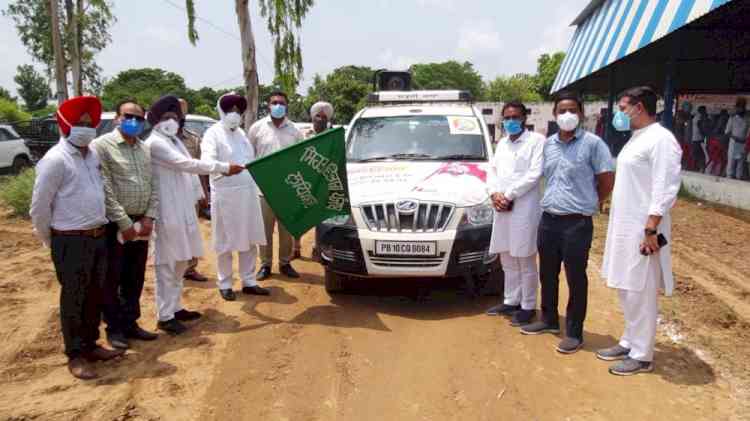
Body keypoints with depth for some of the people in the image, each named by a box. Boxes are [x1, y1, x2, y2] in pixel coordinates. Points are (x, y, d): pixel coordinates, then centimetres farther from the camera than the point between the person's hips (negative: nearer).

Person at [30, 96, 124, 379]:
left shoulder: (93, 155, 7)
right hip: (71, 242, -7)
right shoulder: (55, 160, -14)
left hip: (98, 237, 7)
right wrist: (51, 242, 0)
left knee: (95, 295, 16)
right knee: (73, 299, 5)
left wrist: (100, 228, 14)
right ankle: (76, 355, 18)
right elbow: (39, 206, -11)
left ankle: (91, 345, 31)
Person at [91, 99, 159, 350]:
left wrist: (149, 217, -4)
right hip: (113, 224, -6)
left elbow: (154, 186, 9)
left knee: (135, 278, 14)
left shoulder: (145, 149, 11)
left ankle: (130, 323, 27)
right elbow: (105, 191, -15)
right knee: (112, 279, 6)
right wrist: (124, 223, -16)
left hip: (141, 223, 6)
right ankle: (114, 327, 19)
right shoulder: (102, 145, -8)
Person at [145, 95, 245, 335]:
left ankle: (175, 307, 27)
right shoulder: (155, 143, -13)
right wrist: (224, 168, -20)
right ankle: (165, 316, 5)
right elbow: (187, 164, -21)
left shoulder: (175, 141, 16)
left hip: (183, 210, 9)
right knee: (167, 265, -3)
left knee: (181, 262, 16)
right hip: (168, 212, -9)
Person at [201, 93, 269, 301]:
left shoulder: (241, 133, 15)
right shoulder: (213, 133, -7)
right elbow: (207, 159, -23)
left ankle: (249, 282, 22)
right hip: (225, 194, -6)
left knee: (250, 241, 11)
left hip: (248, 193, 7)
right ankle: (225, 284, 16)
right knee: (225, 243, 4)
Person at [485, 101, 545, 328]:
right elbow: (492, 170, 14)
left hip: (525, 208, -6)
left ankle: (528, 306, 10)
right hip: (501, 209, 7)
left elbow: (535, 174, -12)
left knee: (525, 261, 0)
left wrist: (508, 195, -12)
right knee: (508, 260, 13)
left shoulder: (537, 140, -2)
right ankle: (511, 301, 25)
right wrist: (495, 194, -5)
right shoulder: (502, 143, 19)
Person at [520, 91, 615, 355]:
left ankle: (574, 333, 14)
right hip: (548, 220, 6)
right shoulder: (548, 144, 10)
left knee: (576, 279, 3)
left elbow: (607, 180, -4)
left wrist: (588, 204, 4)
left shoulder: (592, 143, -7)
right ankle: (549, 320, 33)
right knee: (547, 275, 16)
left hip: (577, 223, -6)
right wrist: (552, 201, 11)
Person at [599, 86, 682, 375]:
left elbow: (666, 189, -20)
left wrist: (651, 229, -23)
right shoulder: (636, 138, 15)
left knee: (640, 295, -1)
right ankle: (630, 342, 29)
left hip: (642, 229, -10)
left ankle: (642, 356, 10)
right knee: (626, 290, 17)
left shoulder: (660, 139, -15)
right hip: (624, 226, 10)